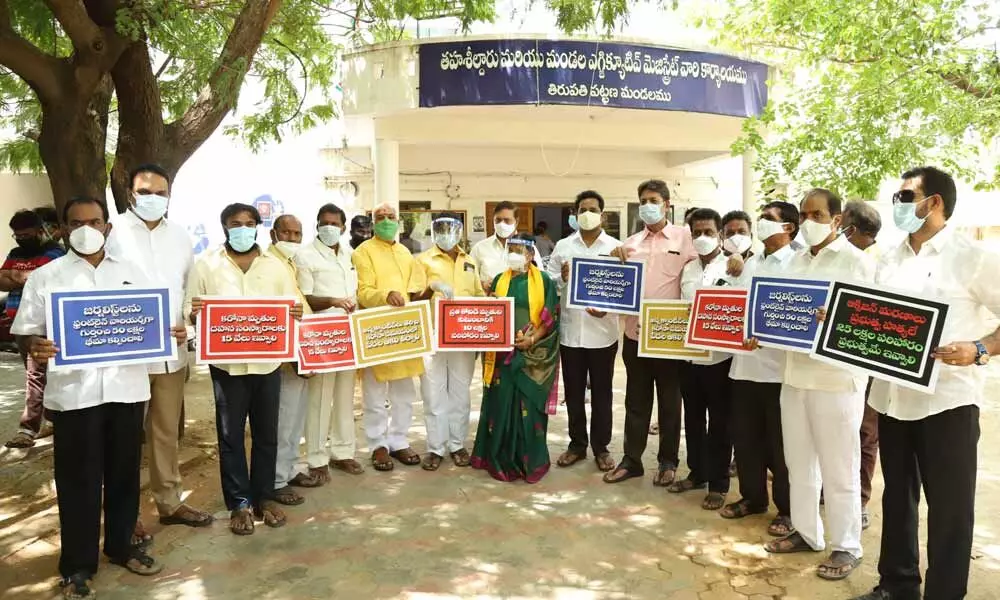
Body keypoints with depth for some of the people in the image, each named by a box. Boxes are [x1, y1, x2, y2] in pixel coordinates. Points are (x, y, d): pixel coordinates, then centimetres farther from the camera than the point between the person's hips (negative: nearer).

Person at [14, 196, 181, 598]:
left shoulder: (131, 272, 11)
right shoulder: (45, 277, 3)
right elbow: (25, 332, 0)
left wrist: (173, 334, -7)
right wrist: (35, 347, -22)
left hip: (126, 388, 3)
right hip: (73, 393, -2)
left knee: (124, 473, 13)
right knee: (78, 480, 6)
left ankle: (121, 547, 31)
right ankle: (77, 566, 20)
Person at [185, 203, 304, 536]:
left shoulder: (275, 265, 8)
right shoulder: (206, 265, 3)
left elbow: (293, 306, 7)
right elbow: (189, 309, -1)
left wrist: (296, 313, -16)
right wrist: (194, 312, -24)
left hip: (268, 362, 2)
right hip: (227, 364, -2)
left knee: (266, 433, 10)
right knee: (231, 435, 5)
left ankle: (264, 497, 24)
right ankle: (239, 503, 18)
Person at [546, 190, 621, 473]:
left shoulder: (615, 247, 1)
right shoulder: (562, 246, 5)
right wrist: (562, 278, -16)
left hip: (602, 332, -1)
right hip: (570, 331, 2)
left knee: (602, 391, 9)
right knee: (574, 392, 12)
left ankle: (601, 446, 23)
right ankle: (577, 443, 27)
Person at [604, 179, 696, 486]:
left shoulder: (685, 237, -1)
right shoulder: (630, 243, 11)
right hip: (634, 332, 4)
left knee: (669, 401, 10)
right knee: (636, 400, 12)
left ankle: (667, 461, 23)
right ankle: (631, 459, 23)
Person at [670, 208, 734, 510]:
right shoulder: (687, 269, 10)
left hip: (719, 356, -5)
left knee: (719, 423, 6)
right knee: (693, 418, 16)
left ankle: (718, 484, 18)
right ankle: (697, 472, 32)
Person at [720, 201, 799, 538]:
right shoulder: (751, 264, 15)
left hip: (778, 365, -6)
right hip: (744, 362, 7)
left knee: (780, 442, 5)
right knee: (744, 435, 14)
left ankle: (788, 509, 21)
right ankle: (752, 497, 31)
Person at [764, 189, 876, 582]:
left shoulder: (857, 261, -6)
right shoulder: (796, 261, 13)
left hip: (836, 377, -6)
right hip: (795, 371, 6)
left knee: (838, 468, 5)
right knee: (799, 461, 15)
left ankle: (846, 547, 20)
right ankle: (806, 532, 31)